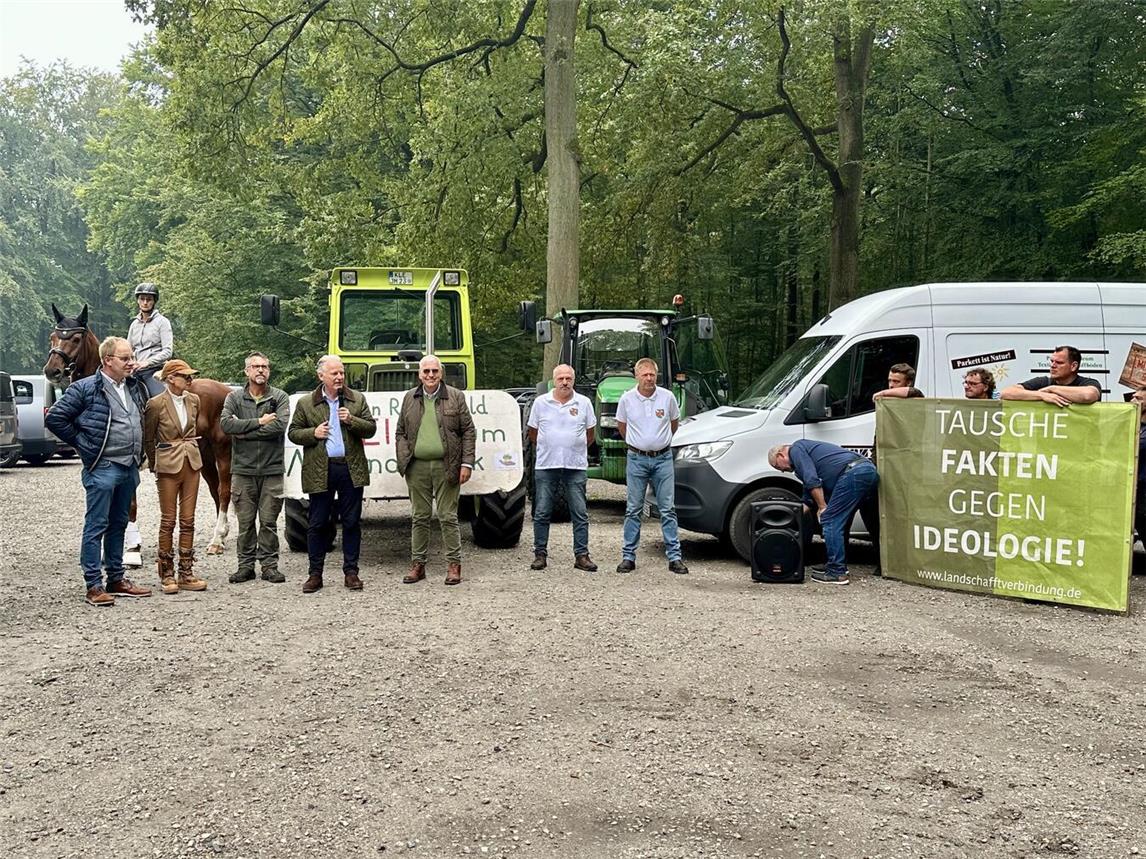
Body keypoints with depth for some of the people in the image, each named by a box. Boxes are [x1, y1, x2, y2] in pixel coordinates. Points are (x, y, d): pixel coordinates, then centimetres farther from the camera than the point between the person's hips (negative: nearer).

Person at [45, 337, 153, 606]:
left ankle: (116, 579, 24)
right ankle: (93, 586, 1)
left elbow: (144, 419, 25)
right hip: (102, 469, -7)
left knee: (118, 524, 15)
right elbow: (55, 419, -8)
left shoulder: (136, 388, 10)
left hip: (130, 469, 7)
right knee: (96, 526, -2)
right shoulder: (85, 388, -9)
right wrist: (83, 444, -7)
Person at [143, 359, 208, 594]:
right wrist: (154, 466, 8)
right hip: (168, 466, -4)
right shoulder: (156, 404, -9)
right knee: (168, 521, 2)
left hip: (192, 463, 5)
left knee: (188, 520, 7)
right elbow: (148, 439, 1)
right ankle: (166, 574, 10)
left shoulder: (194, 400, 4)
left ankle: (186, 573, 13)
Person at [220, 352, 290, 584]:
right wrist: (259, 422, -14)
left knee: (269, 521, 4)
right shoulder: (235, 397, 6)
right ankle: (246, 565, 14)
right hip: (243, 469, 1)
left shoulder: (280, 397, 2)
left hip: (272, 469, -1)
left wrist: (244, 432, -12)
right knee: (245, 521, 6)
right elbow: (225, 423, -11)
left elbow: (280, 425, -16)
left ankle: (269, 565, 12)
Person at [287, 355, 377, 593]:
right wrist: (313, 433, -10)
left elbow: (370, 428, 5)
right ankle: (315, 573, 13)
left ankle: (351, 571, 14)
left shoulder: (357, 400, 8)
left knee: (352, 522, 5)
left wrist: (351, 420, -12)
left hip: (351, 469, 1)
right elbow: (293, 433, 8)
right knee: (317, 523, 4)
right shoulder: (305, 404, 5)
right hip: (320, 472, -1)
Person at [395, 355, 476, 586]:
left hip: (446, 466, -3)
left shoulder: (456, 397, 2)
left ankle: (454, 565, 8)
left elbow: (469, 432, 1)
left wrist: (467, 463, -6)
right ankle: (417, 564, 17)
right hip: (417, 467, 3)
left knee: (448, 517, 1)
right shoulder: (409, 398, 10)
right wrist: (402, 461, 2)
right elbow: (400, 432, 13)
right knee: (419, 517, 9)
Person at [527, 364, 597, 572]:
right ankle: (540, 554, 12)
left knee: (580, 513, 1)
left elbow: (590, 433, 14)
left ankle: (581, 555, 7)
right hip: (545, 466, 0)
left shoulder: (584, 403, 5)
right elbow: (533, 433, 14)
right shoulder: (540, 402, 5)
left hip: (576, 467, 0)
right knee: (542, 513, 3)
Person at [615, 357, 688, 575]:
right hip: (637, 459, 0)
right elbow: (621, 425, 14)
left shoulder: (667, 397, -3)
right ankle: (628, 557, 10)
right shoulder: (627, 398, -3)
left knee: (667, 509, 1)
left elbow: (674, 422, 15)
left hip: (662, 458, 0)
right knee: (633, 509, 4)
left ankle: (674, 557, 5)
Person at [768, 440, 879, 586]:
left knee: (830, 521, -4)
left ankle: (836, 573, -3)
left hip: (852, 472, -10)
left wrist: (822, 507, -2)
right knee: (841, 521, 21)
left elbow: (812, 481, -8)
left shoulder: (795, 449, 7)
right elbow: (809, 497, 34)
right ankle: (839, 565, 28)